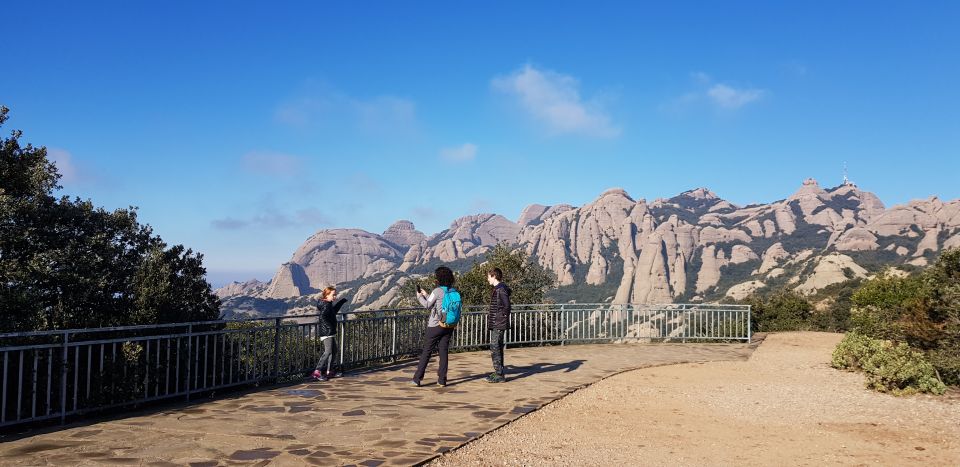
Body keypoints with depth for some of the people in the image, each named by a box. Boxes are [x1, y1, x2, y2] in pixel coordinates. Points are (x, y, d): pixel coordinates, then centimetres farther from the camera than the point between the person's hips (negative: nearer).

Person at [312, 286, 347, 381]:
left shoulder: (329, 304, 14)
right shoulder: (325, 305, -16)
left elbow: (334, 311, 35)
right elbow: (323, 317, -29)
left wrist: (341, 302, 34)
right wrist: (329, 326, -26)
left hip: (331, 332, 10)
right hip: (326, 333, -10)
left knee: (333, 350, 15)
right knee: (328, 352, -14)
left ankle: (329, 372, 22)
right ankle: (317, 372, -14)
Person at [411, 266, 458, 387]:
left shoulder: (437, 291, -15)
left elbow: (427, 305, -3)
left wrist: (419, 296, 13)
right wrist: (426, 295, 23)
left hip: (435, 326, -5)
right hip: (448, 326, 5)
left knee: (426, 352, 2)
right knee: (443, 352, 10)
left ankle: (417, 378, 5)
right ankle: (442, 379, 9)